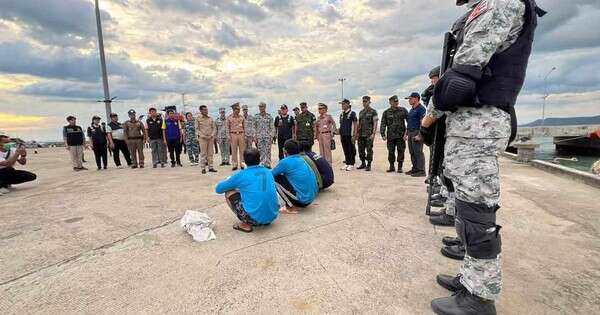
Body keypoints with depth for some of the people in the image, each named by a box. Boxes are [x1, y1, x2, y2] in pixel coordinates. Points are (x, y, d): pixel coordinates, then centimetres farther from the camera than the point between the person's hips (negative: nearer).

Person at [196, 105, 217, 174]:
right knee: (203, 153, -2)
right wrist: (203, 136, -12)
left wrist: (212, 135, -4)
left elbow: (214, 128, 11)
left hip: (211, 138, 3)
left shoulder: (210, 118, 10)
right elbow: (197, 129, -1)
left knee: (210, 153, 6)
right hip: (202, 138, -3)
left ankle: (210, 167, 12)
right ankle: (203, 168, 3)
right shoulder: (198, 118, 1)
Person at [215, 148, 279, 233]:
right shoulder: (268, 172, 8)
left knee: (229, 193, 12)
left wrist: (232, 182, 29)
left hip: (254, 218, -5)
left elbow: (218, 189, 8)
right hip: (273, 216, 6)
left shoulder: (241, 175, -5)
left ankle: (246, 224, 8)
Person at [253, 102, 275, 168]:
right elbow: (253, 127, 6)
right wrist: (255, 136, -2)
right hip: (259, 137, 1)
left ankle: (268, 164, 8)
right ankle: (261, 164, 11)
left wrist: (271, 136, -4)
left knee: (268, 151, 0)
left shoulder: (269, 116, 3)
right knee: (260, 151, 3)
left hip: (268, 136, -1)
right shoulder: (255, 117, 6)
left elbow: (272, 127, 3)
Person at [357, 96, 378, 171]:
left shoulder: (373, 112, -3)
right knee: (361, 150, 8)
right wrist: (357, 133, 12)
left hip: (369, 135, -6)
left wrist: (373, 133, -16)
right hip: (361, 135, 6)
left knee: (369, 150, -2)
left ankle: (368, 165, 6)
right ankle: (363, 164, 21)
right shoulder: (361, 112, 16)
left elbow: (375, 123, -8)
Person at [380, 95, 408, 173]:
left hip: (401, 135, -1)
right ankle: (391, 167, 17)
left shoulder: (403, 110, 4)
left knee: (401, 151, 0)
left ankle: (400, 167, 10)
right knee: (391, 152, 5)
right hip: (390, 135, 1)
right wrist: (383, 134, -6)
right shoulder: (386, 112, 5)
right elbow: (383, 124, 3)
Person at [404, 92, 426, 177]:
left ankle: (421, 171, -6)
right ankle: (415, 169, 18)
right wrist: (406, 134, 22)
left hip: (417, 133, -10)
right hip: (410, 133, 10)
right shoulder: (411, 109, 20)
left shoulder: (421, 109, -9)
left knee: (418, 152, -9)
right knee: (412, 152, 11)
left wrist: (419, 135, -23)